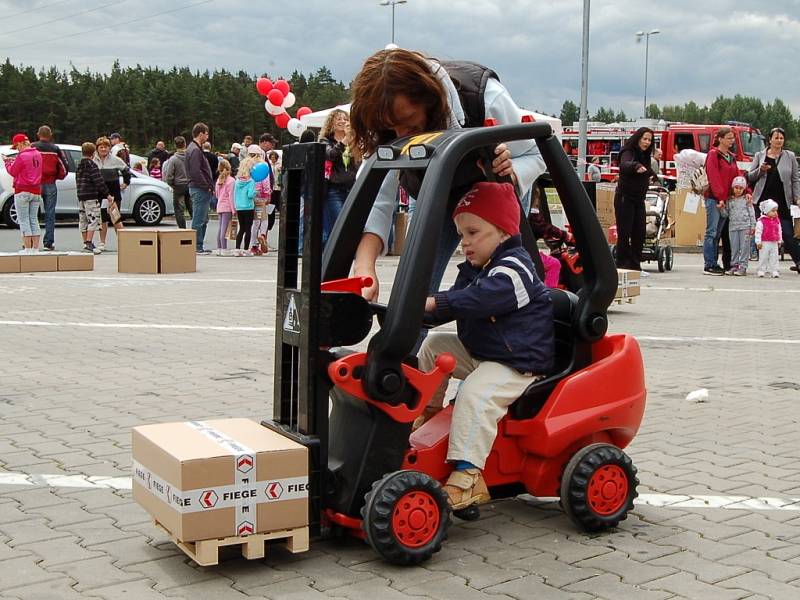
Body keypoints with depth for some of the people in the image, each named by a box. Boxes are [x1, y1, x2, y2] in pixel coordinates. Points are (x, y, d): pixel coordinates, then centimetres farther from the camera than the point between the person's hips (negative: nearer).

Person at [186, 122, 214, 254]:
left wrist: (209, 186, 16)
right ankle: (197, 247, -3)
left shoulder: (194, 148, 18)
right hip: (200, 189, -11)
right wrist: (207, 186, -16)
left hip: (199, 189, 11)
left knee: (203, 220, 15)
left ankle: (199, 246, 19)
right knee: (199, 220, -6)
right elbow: (196, 172, -22)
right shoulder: (195, 150, -15)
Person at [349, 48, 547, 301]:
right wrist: (364, 267, -52)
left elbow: (534, 156, -23)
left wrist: (510, 174, -47)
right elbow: (376, 201, -35)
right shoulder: (388, 127, -31)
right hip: (438, 196, 2)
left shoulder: (485, 97, -38)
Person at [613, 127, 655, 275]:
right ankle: (621, 266, -2)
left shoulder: (645, 156, 13)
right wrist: (636, 167, -53)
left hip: (639, 200, 8)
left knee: (639, 233, 6)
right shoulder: (628, 152, -12)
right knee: (624, 233, -6)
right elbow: (625, 165, -37)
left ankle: (635, 266, 13)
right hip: (625, 198, -8)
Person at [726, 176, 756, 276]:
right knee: (734, 247, 6)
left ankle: (743, 267, -2)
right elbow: (726, 214, 12)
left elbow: (752, 213, 2)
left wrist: (753, 226, -3)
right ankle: (734, 266, 12)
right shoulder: (730, 200, 10)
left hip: (745, 226, -3)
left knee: (744, 247, -3)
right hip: (733, 226, 3)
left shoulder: (747, 199, 3)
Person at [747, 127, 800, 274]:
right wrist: (760, 170, -10)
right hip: (763, 200, 1)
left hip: (782, 201, -1)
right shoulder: (760, 155, 8)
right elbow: (750, 176, 9)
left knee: (788, 234, -6)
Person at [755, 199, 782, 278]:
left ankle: (774, 270, 12)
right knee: (763, 257, 1)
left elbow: (779, 231, 17)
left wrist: (779, 240, 17)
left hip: (774, 243, 5)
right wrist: (758, 242, -13)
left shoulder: (777, 220, 8)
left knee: (774, 257, 6)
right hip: (764, 243, -5)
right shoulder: (761, 221, -12)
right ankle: (761, 270, 8)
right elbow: (758, 232, -12)